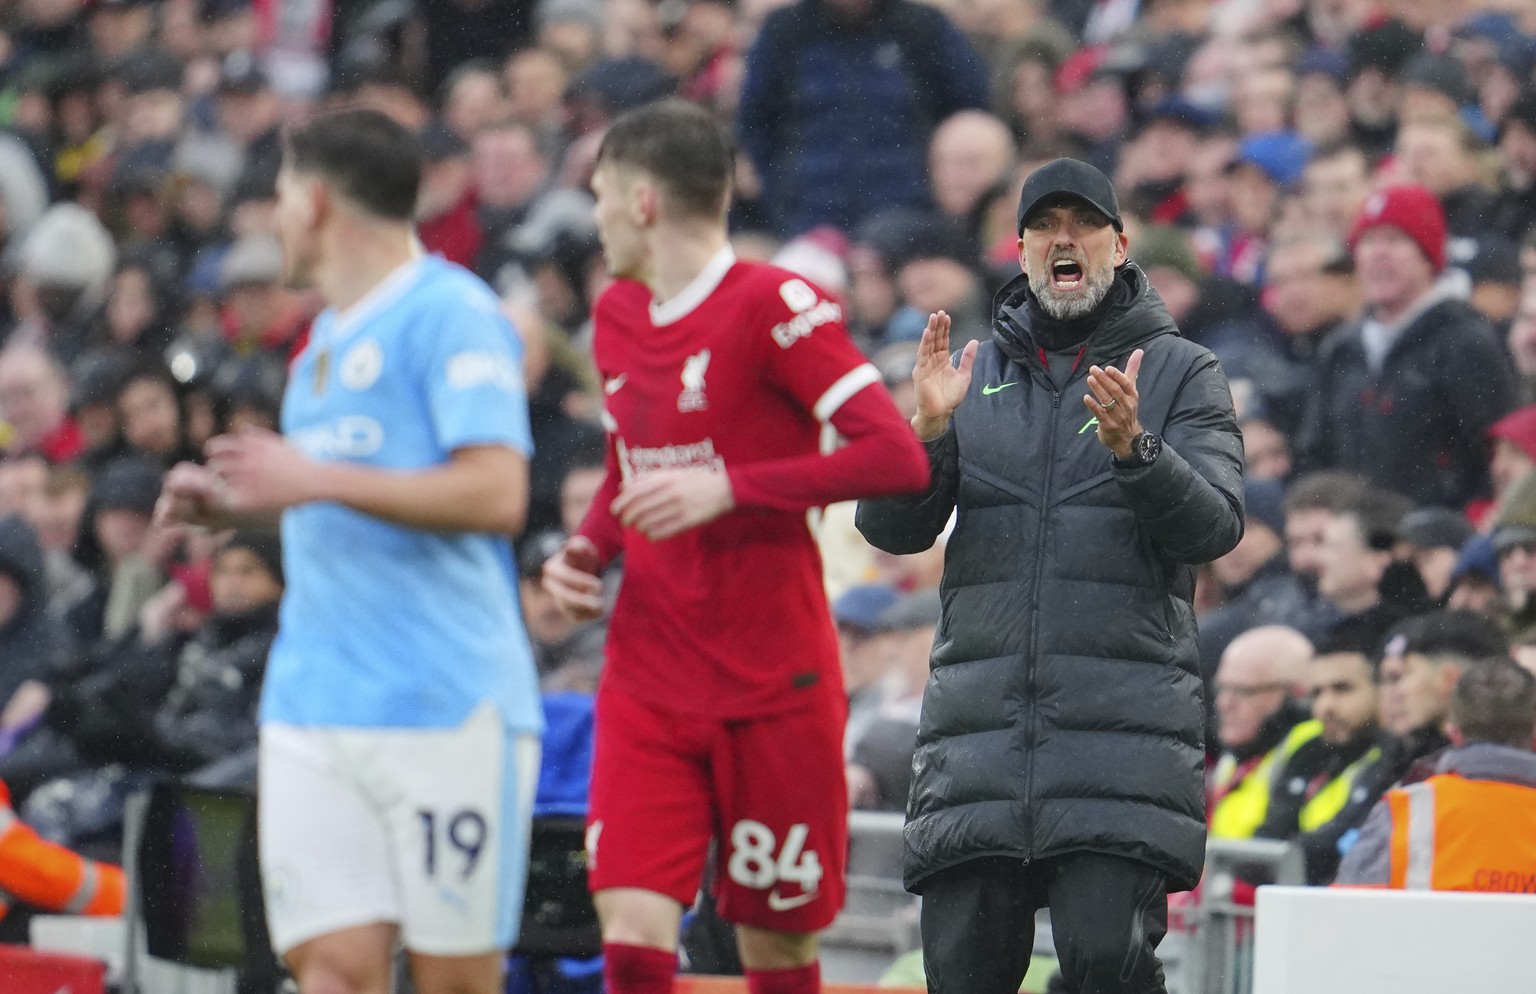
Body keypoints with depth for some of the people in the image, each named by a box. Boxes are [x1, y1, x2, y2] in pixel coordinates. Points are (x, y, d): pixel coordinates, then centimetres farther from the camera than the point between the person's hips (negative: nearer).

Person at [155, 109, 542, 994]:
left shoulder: (451, 312, -7)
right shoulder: (327, 338, 20)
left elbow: (496, 493, -18)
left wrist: (317, 479, -18)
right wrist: (239, 505, 14)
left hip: (448, 700, -8)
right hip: (313, 707, 8)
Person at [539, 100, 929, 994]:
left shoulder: (774, 306, -11)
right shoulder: (618, 316, 12)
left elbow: (899, 457, -19)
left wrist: (728, 489, -24)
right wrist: (589, 548, 7)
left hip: (773, 684, -5)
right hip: (648, 681, 5)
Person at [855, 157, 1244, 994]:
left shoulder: (1181, 373, 8)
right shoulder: (976, 372, 16)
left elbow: (1214, 526, -5)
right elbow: (889, 530, 8)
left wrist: (1133, 450, -22)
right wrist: (928, 430, -10)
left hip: (1124, 713, -3)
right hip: (980, 712, 3)